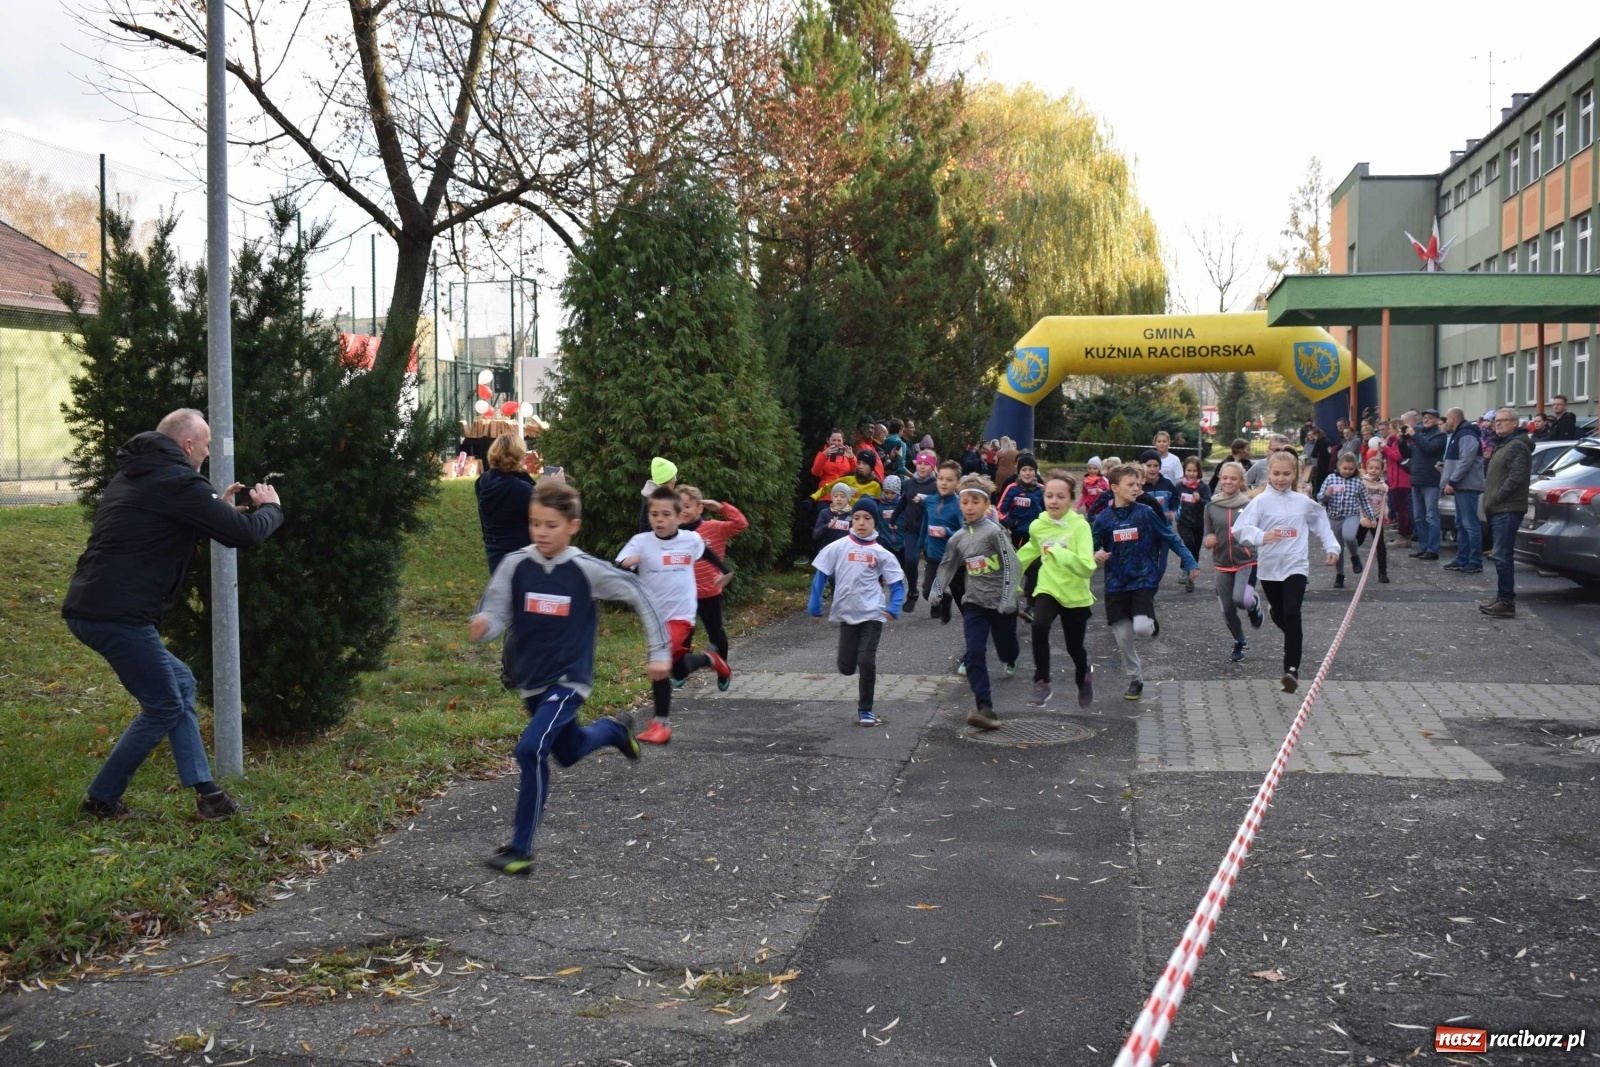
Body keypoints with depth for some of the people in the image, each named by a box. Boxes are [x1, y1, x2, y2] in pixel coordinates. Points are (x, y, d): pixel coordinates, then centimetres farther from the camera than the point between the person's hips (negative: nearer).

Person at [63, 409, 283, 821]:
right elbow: (244, 535, -11)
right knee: (164, 707, 3)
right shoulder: (179, 483, -11)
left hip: (88, 607, 10)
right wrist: (271, 508, 10)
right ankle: (102, 800, 11)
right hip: (118, 614, -10)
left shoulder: (133, 475, 19)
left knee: (179, 681, 17)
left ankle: (204, 791, 15)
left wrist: (220, 508, 25)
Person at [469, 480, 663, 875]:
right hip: (530, 681, 5)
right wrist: (482, 625, -34)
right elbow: (494, 616, -10)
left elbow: (638, 597, -5)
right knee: (568, 753, 23)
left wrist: (658, 651, -5)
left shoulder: (587, 570, -15)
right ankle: (616, 728, 56)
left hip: (569, 680, -5)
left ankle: (521, 850, -11)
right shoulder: (514, 565, -8)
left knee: (531, 750, -23)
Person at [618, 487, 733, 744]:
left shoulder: (691, 540, -5)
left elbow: (708, 552, 19)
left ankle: (662, 722, -9)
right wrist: (626, 565, -47)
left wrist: (725, 571, 32)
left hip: (681, 615, -2)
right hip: (653, 616, 2)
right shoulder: (640, 542, -12)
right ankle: (711, 659, 45)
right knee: (679, 670, 14)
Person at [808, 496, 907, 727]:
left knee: (866, 662, -10)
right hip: (846, 614, 1)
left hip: (873, 614, -1)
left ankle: (865, 710, 8)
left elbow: (898, 583, 2)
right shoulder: (838, 547, -4)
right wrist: (815, 607, -1)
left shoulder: (881, 553, -2)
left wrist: (893, 609, -12)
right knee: (846, 667, 5)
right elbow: (820, 576, 0)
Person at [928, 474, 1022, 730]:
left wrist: (1007, 599, -23)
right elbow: (947, 567, 14)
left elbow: (1012, 566, -16)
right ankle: (985, 708, -18)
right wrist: (936, 591, 0)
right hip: (974, 602, 3)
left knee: (1005, 649, 14)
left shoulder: (994, 531, -12)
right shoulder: (958, 538, 4)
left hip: (1000, 602, -3)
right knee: (975, 654, -13)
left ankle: (1010, 661, 54)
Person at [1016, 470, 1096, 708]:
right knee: (1039, 626, -28)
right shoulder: (1037, 525, -5)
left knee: (1074, 646, 12)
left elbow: (1087, 567, -30)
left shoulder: (1080, 526, -19)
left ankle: (1084, 677, 49)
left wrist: (1058, 552, -34)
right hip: (1048, 589, 2)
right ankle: (1042, 683, -11)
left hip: (1075, 595, -2)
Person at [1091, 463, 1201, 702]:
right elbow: (1093, 548, 5)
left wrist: (1190, 562, -6)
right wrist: (1096, 555, -18)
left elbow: (1170, 538, 0)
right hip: (1116, 584, 2)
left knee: (1141, 627, -22)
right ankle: (1135, 679, 23)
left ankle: (1153, 625, 16)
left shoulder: (1146, 513, -5)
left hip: (1143, 581, -2)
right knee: (1122, 635, 3)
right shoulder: (1104, 519, -2)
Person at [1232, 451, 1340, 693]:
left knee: (1291, 614, -17)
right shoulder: (1261, 501, -4)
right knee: (1279, 616, 13)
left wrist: (1331, 547, 15)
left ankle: (1292, 668, -19)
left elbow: (1321, 523, 23)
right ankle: (1294, 645, 45)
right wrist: (1261, 536, -35)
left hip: (1296, 566, -1)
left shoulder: (1303, 502, 6)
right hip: (1269, 567, 1)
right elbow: (1241, 527, -17)